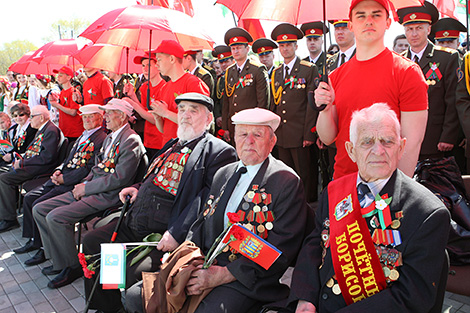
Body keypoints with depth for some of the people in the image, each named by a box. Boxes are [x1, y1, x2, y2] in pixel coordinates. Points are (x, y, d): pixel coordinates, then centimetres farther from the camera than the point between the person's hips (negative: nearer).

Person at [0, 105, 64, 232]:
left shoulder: (51, 130, -13)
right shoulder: (41, 130, 20)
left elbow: (47, 157, -22)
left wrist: (23, 163, -17)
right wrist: (21, 159, 4)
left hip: (40, 168, -10)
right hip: (30, 165, 10)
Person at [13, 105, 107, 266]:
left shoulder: (101, 139, -12)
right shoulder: (83, 136, 20)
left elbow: (89, 168, -18)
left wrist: (64, 178, -15)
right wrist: (58, 171, 4)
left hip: (75, 182, -10)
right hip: (62, 177, 10)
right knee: (29, 197, 4)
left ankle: (43, 248, -5)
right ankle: (33, 240, 13)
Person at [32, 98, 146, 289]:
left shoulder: (131, 141, -14)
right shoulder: (110, 138, 18)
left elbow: (120, 178, -21)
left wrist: (86, 188, -14)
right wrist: (84, 183, 3)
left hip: (108, 195, -10)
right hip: (90, 190, 10)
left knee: (56, 217, -23)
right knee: (39, 209, 5)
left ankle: (72, 267, -4)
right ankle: (59, 260, 12)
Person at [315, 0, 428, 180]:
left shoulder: (408, 72, -9)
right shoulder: (336, 76, 4)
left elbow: (412, 140, -12)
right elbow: (327, 139, 2)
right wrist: (325, 109, -15)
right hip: (342, 178, 4)